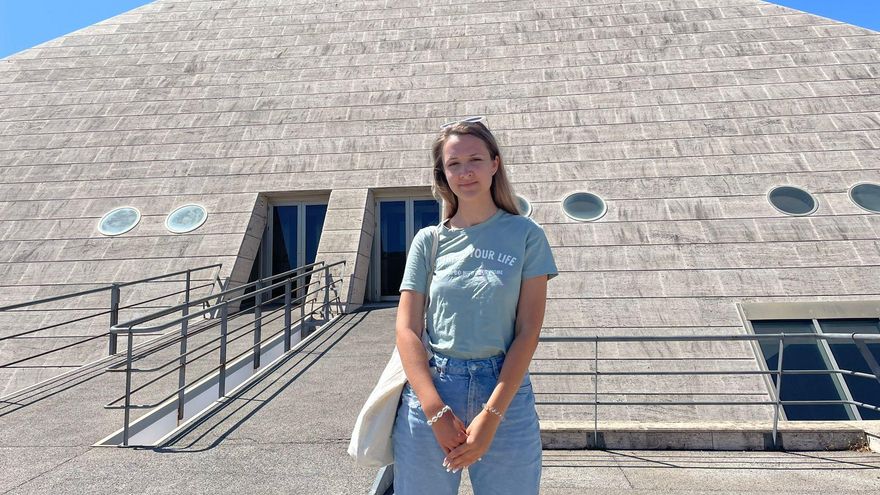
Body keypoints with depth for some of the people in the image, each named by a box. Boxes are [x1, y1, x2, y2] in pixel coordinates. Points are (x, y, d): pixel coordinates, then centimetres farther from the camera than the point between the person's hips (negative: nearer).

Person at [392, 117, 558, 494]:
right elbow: (407, 328, -1)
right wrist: (436, 411, -12)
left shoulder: (526, 236, 1)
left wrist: (491, 416, -12)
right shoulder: (429, 240, 4)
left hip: (505, 391, -1)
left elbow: (528, 330, -4)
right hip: (431, 390, 1)